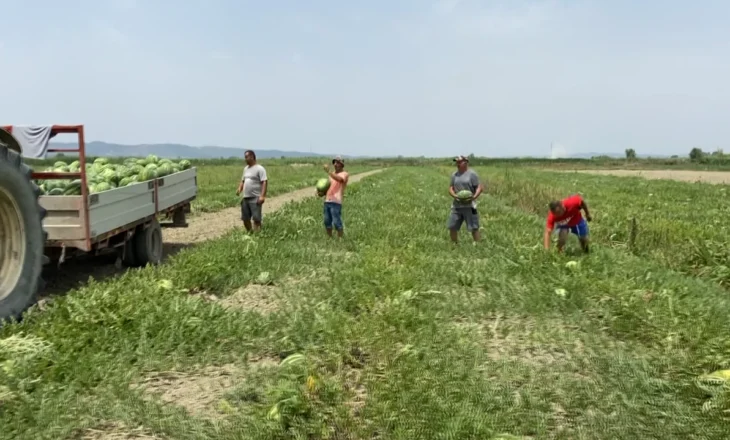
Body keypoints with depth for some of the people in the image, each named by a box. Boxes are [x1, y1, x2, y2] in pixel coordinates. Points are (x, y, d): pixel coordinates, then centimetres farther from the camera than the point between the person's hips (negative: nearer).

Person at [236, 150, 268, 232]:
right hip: (245, 198, 8)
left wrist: (262, 196, -25)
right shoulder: (245, 168, 16)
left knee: (256, 219, -9)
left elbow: (265, 182, -15)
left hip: (255, 199, -8)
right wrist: (239, 189, 4)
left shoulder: (259, 169, -8)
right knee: (245, 219, 11)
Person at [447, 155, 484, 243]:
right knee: (452, 227, 6)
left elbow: (480, 187, -5)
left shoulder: (472, 174, -3)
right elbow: (450, 188, 12)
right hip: (456, 205, 5)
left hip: (469, 205, -5)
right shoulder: (454, 175, 12)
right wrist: (454, 196, -9)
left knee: (474, 228, -5)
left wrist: (474, 197, -21)